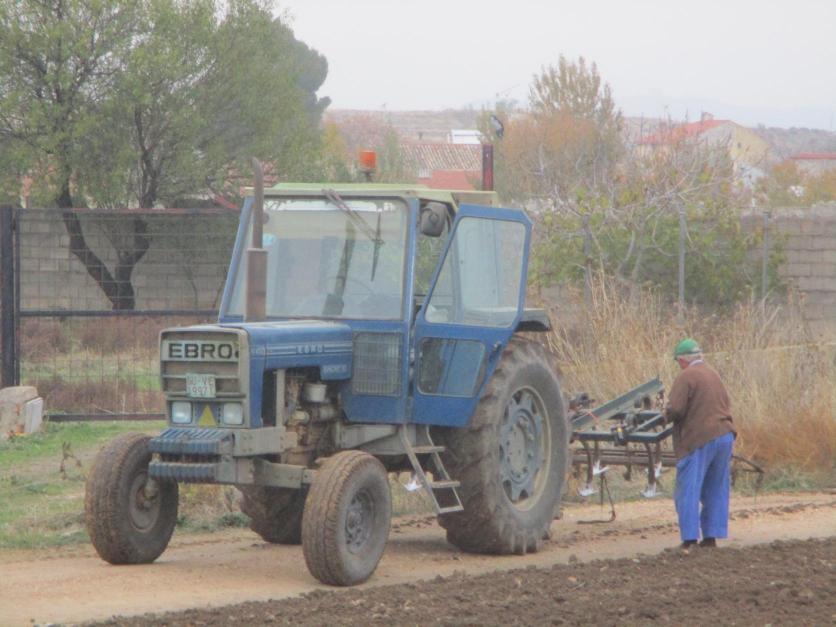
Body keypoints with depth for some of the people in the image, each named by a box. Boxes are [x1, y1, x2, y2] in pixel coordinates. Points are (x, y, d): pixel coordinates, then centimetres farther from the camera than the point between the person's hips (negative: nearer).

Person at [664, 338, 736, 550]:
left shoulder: (686, 377, -10)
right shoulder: (713, 374, 16)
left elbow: (675, 410, -17)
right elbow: (725, 403, 21)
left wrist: (667, 416, 3)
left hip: (699, 439, -8)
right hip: (724, 435, 8)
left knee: (688, 490, -2)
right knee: (716, 490, 13)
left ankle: (690, 537, -7)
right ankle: (712, 535, 13)